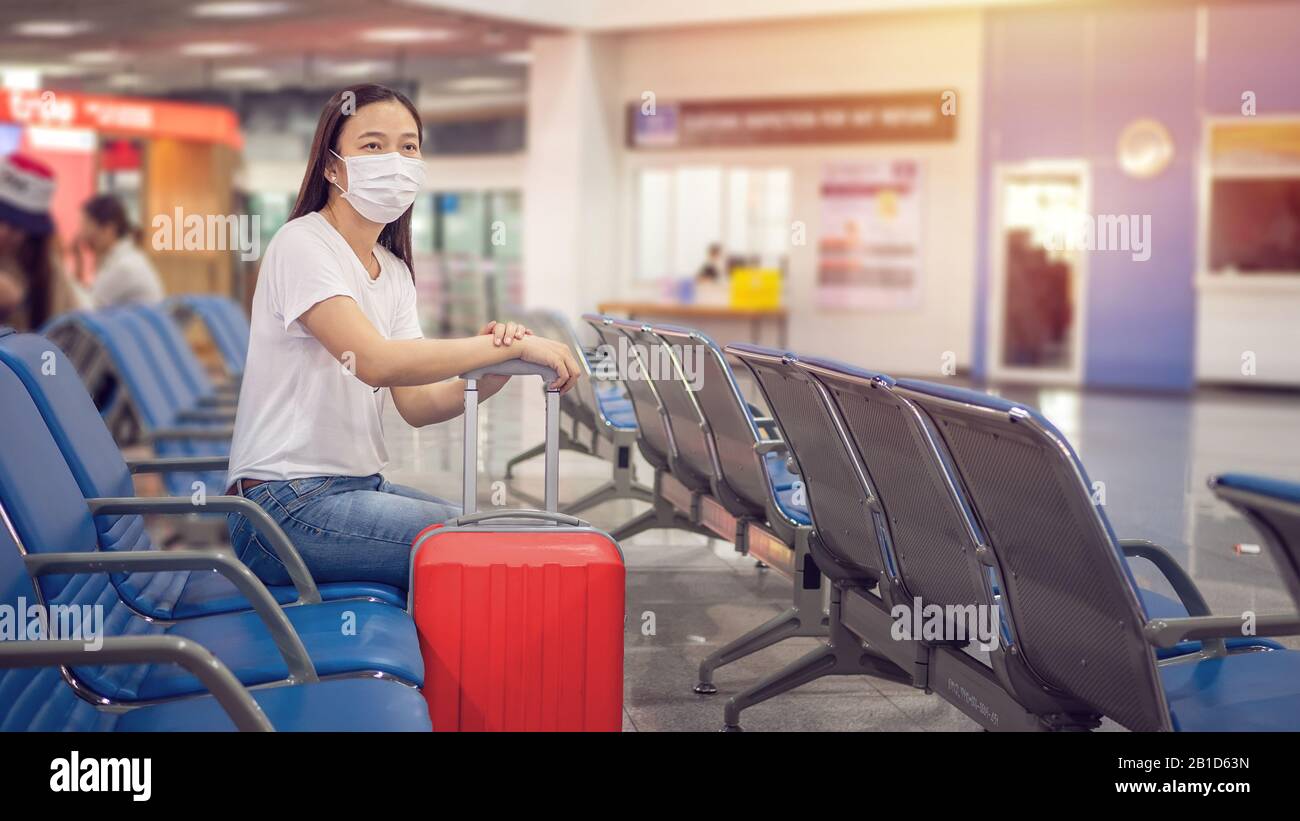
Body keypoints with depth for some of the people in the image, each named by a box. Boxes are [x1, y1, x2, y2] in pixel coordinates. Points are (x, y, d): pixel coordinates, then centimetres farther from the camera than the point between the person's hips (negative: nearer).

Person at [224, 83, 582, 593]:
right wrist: (510, 346, -26)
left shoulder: (394, 271, 14)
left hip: (357, 487, 9)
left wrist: (492, 372, -16)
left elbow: (416, 404, 3)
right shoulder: (302, 245, -12)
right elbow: (375, 361, -27)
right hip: (286, 505, -9)